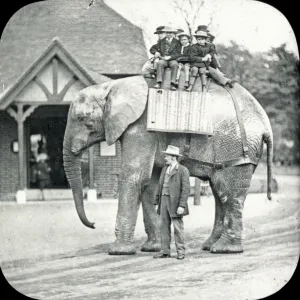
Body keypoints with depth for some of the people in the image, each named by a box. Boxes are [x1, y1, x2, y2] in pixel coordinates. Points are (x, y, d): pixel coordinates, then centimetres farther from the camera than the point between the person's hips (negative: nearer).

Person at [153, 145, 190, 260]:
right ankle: (165, 251, 10)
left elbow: (185, 189, -13)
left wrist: (182, 205, -18)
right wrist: (156, 202, 14)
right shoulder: (164, 169, 14)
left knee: (178, 227, -3)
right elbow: (160, 186, 18)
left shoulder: (183, 170, -8)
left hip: (175, 202, -7)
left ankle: (181, 251, 6)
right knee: (164, 227, 6)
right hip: (164, 200, 7)